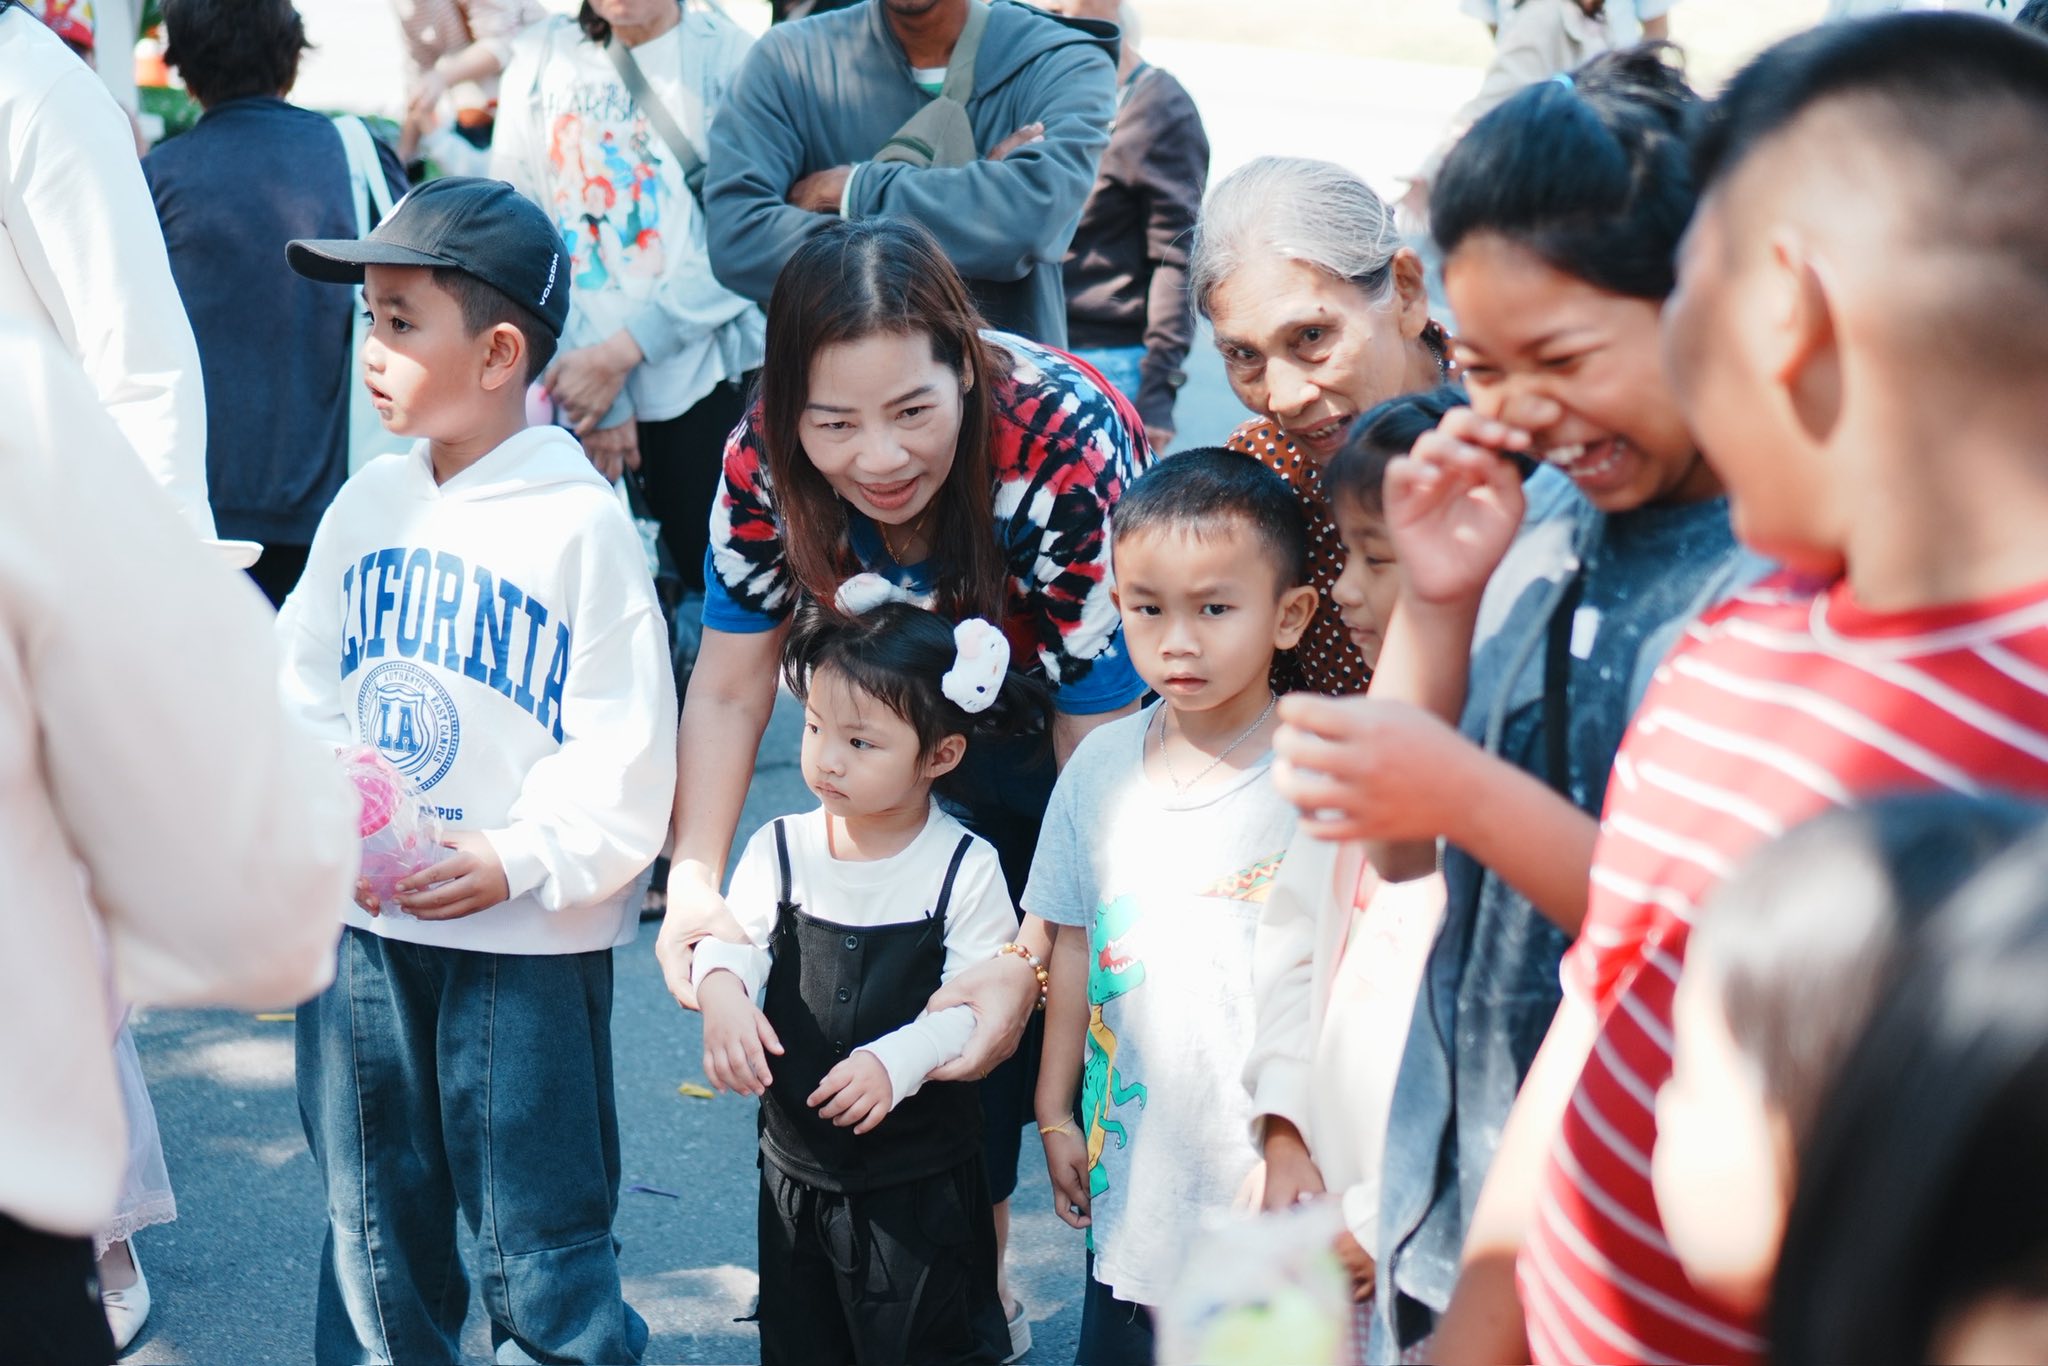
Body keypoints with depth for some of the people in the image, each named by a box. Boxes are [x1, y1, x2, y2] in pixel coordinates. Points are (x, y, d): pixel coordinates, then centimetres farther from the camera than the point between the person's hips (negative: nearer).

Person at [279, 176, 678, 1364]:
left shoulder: (581, 523, -13)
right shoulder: (366, 507, 4)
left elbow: (624, 754, -14)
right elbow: (306, 695, 9)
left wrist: (518, 858, -22)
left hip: (529, 943, -5)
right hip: (362, 925, 6)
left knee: (540, 1243, 4)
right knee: (376, 1229, 18)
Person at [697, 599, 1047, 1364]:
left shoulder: (965, 869, -11)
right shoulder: (781, 849, -1)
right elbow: (733, 936, -10)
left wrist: (897, 1060, -29)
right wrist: (722, 992, -32)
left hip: (919, 1179, -4)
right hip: (795, 1164, 4)